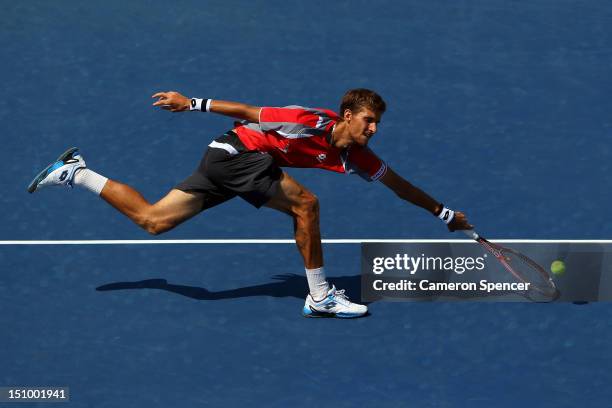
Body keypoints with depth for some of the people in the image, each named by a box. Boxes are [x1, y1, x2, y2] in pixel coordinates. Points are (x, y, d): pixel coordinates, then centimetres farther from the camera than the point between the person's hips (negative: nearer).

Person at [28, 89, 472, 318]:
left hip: (223, 162, 8)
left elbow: (397, 183, 11)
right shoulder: (313, 122, -21)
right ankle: (320, 297, -10)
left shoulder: (356, 155, 1)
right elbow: (249, 112, -16)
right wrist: (194, 103, -12)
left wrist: (444, 212, 14)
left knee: (151, 220, 9)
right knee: (304, 203, -17)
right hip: (236, 151, -8)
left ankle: (75, 172, 17)